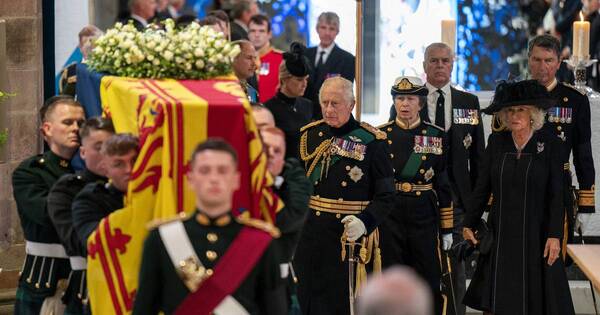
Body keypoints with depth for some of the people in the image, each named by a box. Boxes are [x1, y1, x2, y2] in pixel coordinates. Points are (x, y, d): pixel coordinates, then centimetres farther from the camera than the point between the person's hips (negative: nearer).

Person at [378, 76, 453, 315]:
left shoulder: (436, 136, 4)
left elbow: (444, 185, 5)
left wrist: (447, 228, 3)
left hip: (424, 215, 0)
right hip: (388, 215, 0)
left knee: (429, 279, 2)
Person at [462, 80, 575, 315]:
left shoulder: (550, 144, -5)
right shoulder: (496, 142, 3)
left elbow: (556, 195, -6)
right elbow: (482, 188, 6)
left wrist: (555, 235, -10)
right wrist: (469, 224, 5)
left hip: (536, 235, -3)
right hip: (501, 234, 3)